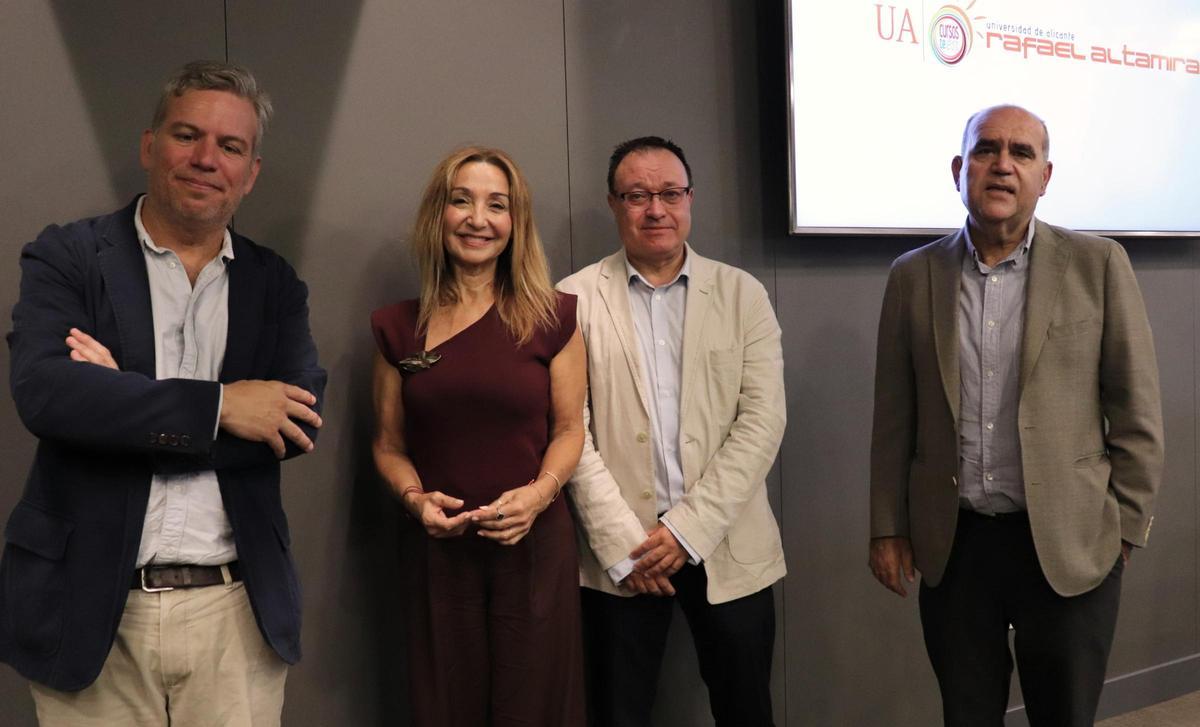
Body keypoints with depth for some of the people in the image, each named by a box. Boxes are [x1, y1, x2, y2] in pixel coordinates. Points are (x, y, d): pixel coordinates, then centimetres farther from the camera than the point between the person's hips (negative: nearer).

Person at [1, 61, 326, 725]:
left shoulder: (274, 283, 8)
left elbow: (300, 421, -5)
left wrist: (124, 404, -12)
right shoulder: (66, 257, 1)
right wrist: (217, 405, -16)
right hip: (92, 611, -2)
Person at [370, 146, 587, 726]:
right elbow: (389, 444, 9)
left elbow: (568, 428, 4)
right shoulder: (399, 327, 4)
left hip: (535, 546, -1)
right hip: (437, 549, 1)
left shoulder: (552, 317, -1)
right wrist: (415, 497, -10)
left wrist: (541, 491, -14)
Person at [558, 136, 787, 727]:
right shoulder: (576, 299, -1)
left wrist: (690, 526, -11)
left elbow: (763, 418, -3)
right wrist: (623, 543, -10)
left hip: (727, 544, 1)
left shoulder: (742, 294, 3)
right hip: (617, 549, -1)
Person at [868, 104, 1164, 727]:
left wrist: (1125, 529, -2)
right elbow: (894, 418, 5)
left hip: (1068, 545, -1)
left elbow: (1136, 413, -1)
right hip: (950, 545, 2)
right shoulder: (913, 276, 2)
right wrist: (887, 528, 5)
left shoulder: (1098, 265, -3)